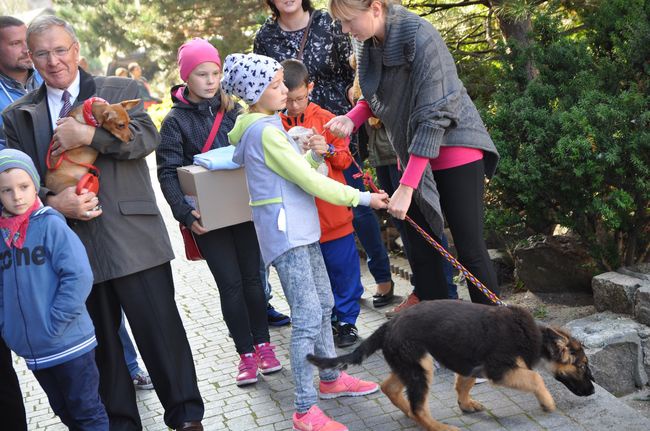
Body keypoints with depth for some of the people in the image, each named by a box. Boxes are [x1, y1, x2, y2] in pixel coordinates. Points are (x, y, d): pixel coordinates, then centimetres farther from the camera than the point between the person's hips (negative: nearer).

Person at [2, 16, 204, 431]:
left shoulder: (121, 90, 6)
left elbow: (147, 136, -9)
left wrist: (86, 134, -18)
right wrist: (54, 201, -12)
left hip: (133, 237, -2)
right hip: (72, 246, 3)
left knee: (160, 328, 1)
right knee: (99, 340, 11)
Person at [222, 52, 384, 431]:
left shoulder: (267, 126, 12)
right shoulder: (266, 131, -18)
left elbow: (300, 171, 17)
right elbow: (310, 182, -18)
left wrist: (315, 155, -1)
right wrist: (363, 198, -13)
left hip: (301, 231, 10)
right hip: (286, 234, -10)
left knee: (323, 305, 19)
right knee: (307, 319, -9)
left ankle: (331, 379, 34)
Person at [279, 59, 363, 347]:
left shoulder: (325, 118, -1)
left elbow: (345, 159, 2)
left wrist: (328, 149, -18)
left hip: (333, 213, 0)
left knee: (343, 267, 6)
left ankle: (347, 320, 21)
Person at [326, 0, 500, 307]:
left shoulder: (419, 37, -24)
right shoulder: (366, 41, -2)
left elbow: (433, 115, -25)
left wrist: (406, 187, -27)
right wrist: (352, 119, -10)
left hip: (454, 147, -7)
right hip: (413, 153, 7)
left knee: (470, 249, -4)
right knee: (421, 249, 5)